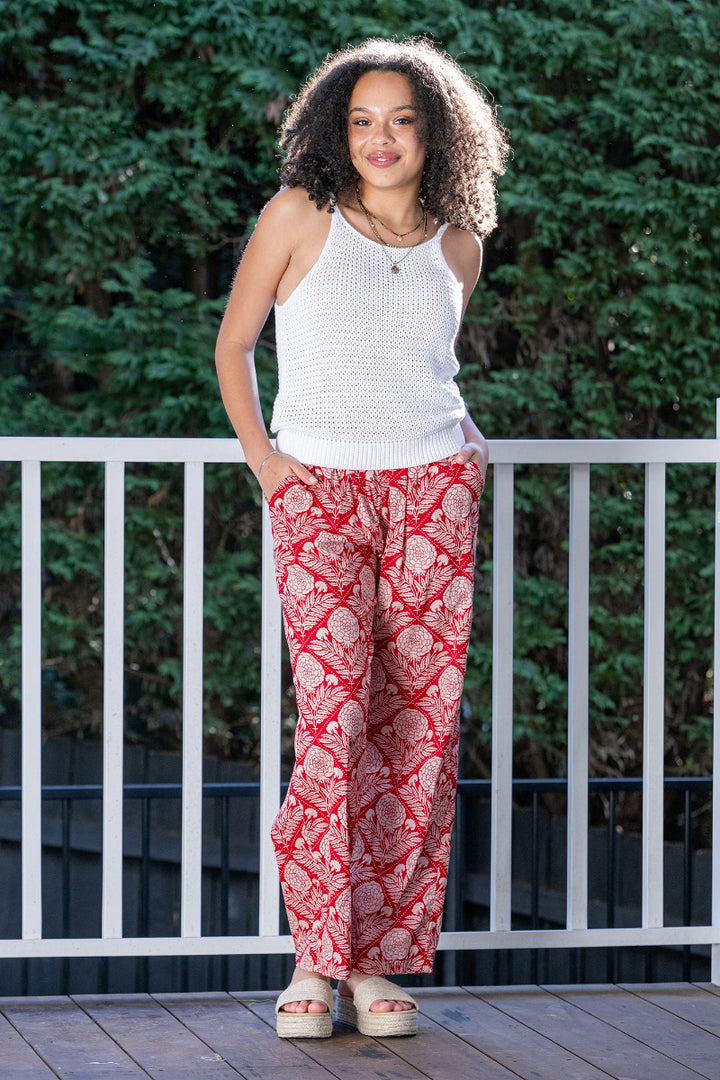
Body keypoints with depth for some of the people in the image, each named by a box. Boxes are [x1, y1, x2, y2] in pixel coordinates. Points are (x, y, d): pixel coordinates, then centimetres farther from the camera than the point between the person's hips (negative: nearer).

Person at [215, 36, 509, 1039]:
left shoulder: (458, 244, 11)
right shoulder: (300, 215, 2)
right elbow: (233, 344, 10)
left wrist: (454, 441, 13)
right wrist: (262, 458, 1)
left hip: (434, 485, 3)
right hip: (320, 489, -3)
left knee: (421, 714, -3)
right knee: (335, 709, -16)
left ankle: (382, 959, 3)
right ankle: (317, 954, -7)